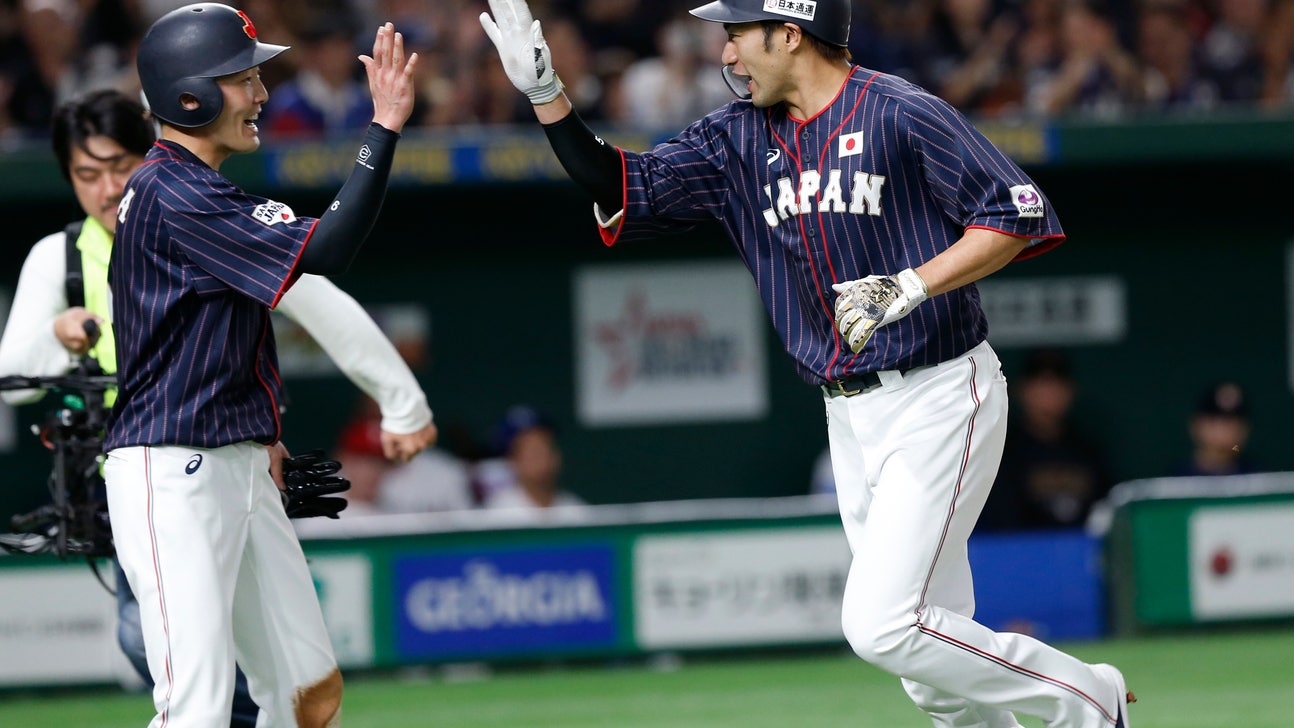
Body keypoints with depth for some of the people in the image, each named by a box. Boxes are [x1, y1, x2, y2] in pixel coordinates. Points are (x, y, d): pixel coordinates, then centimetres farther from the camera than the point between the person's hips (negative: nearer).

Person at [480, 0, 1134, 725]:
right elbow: (629, 190, 6)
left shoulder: (899, 114, -12)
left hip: (939, 400, -7)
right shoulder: (739, 139, 9)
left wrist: (909, 288, -24)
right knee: (935, 664, 7)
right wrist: (545, 93, -4)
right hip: (849, 415, 7)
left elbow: (1019, 214, -16)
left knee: (881, 626, -16)